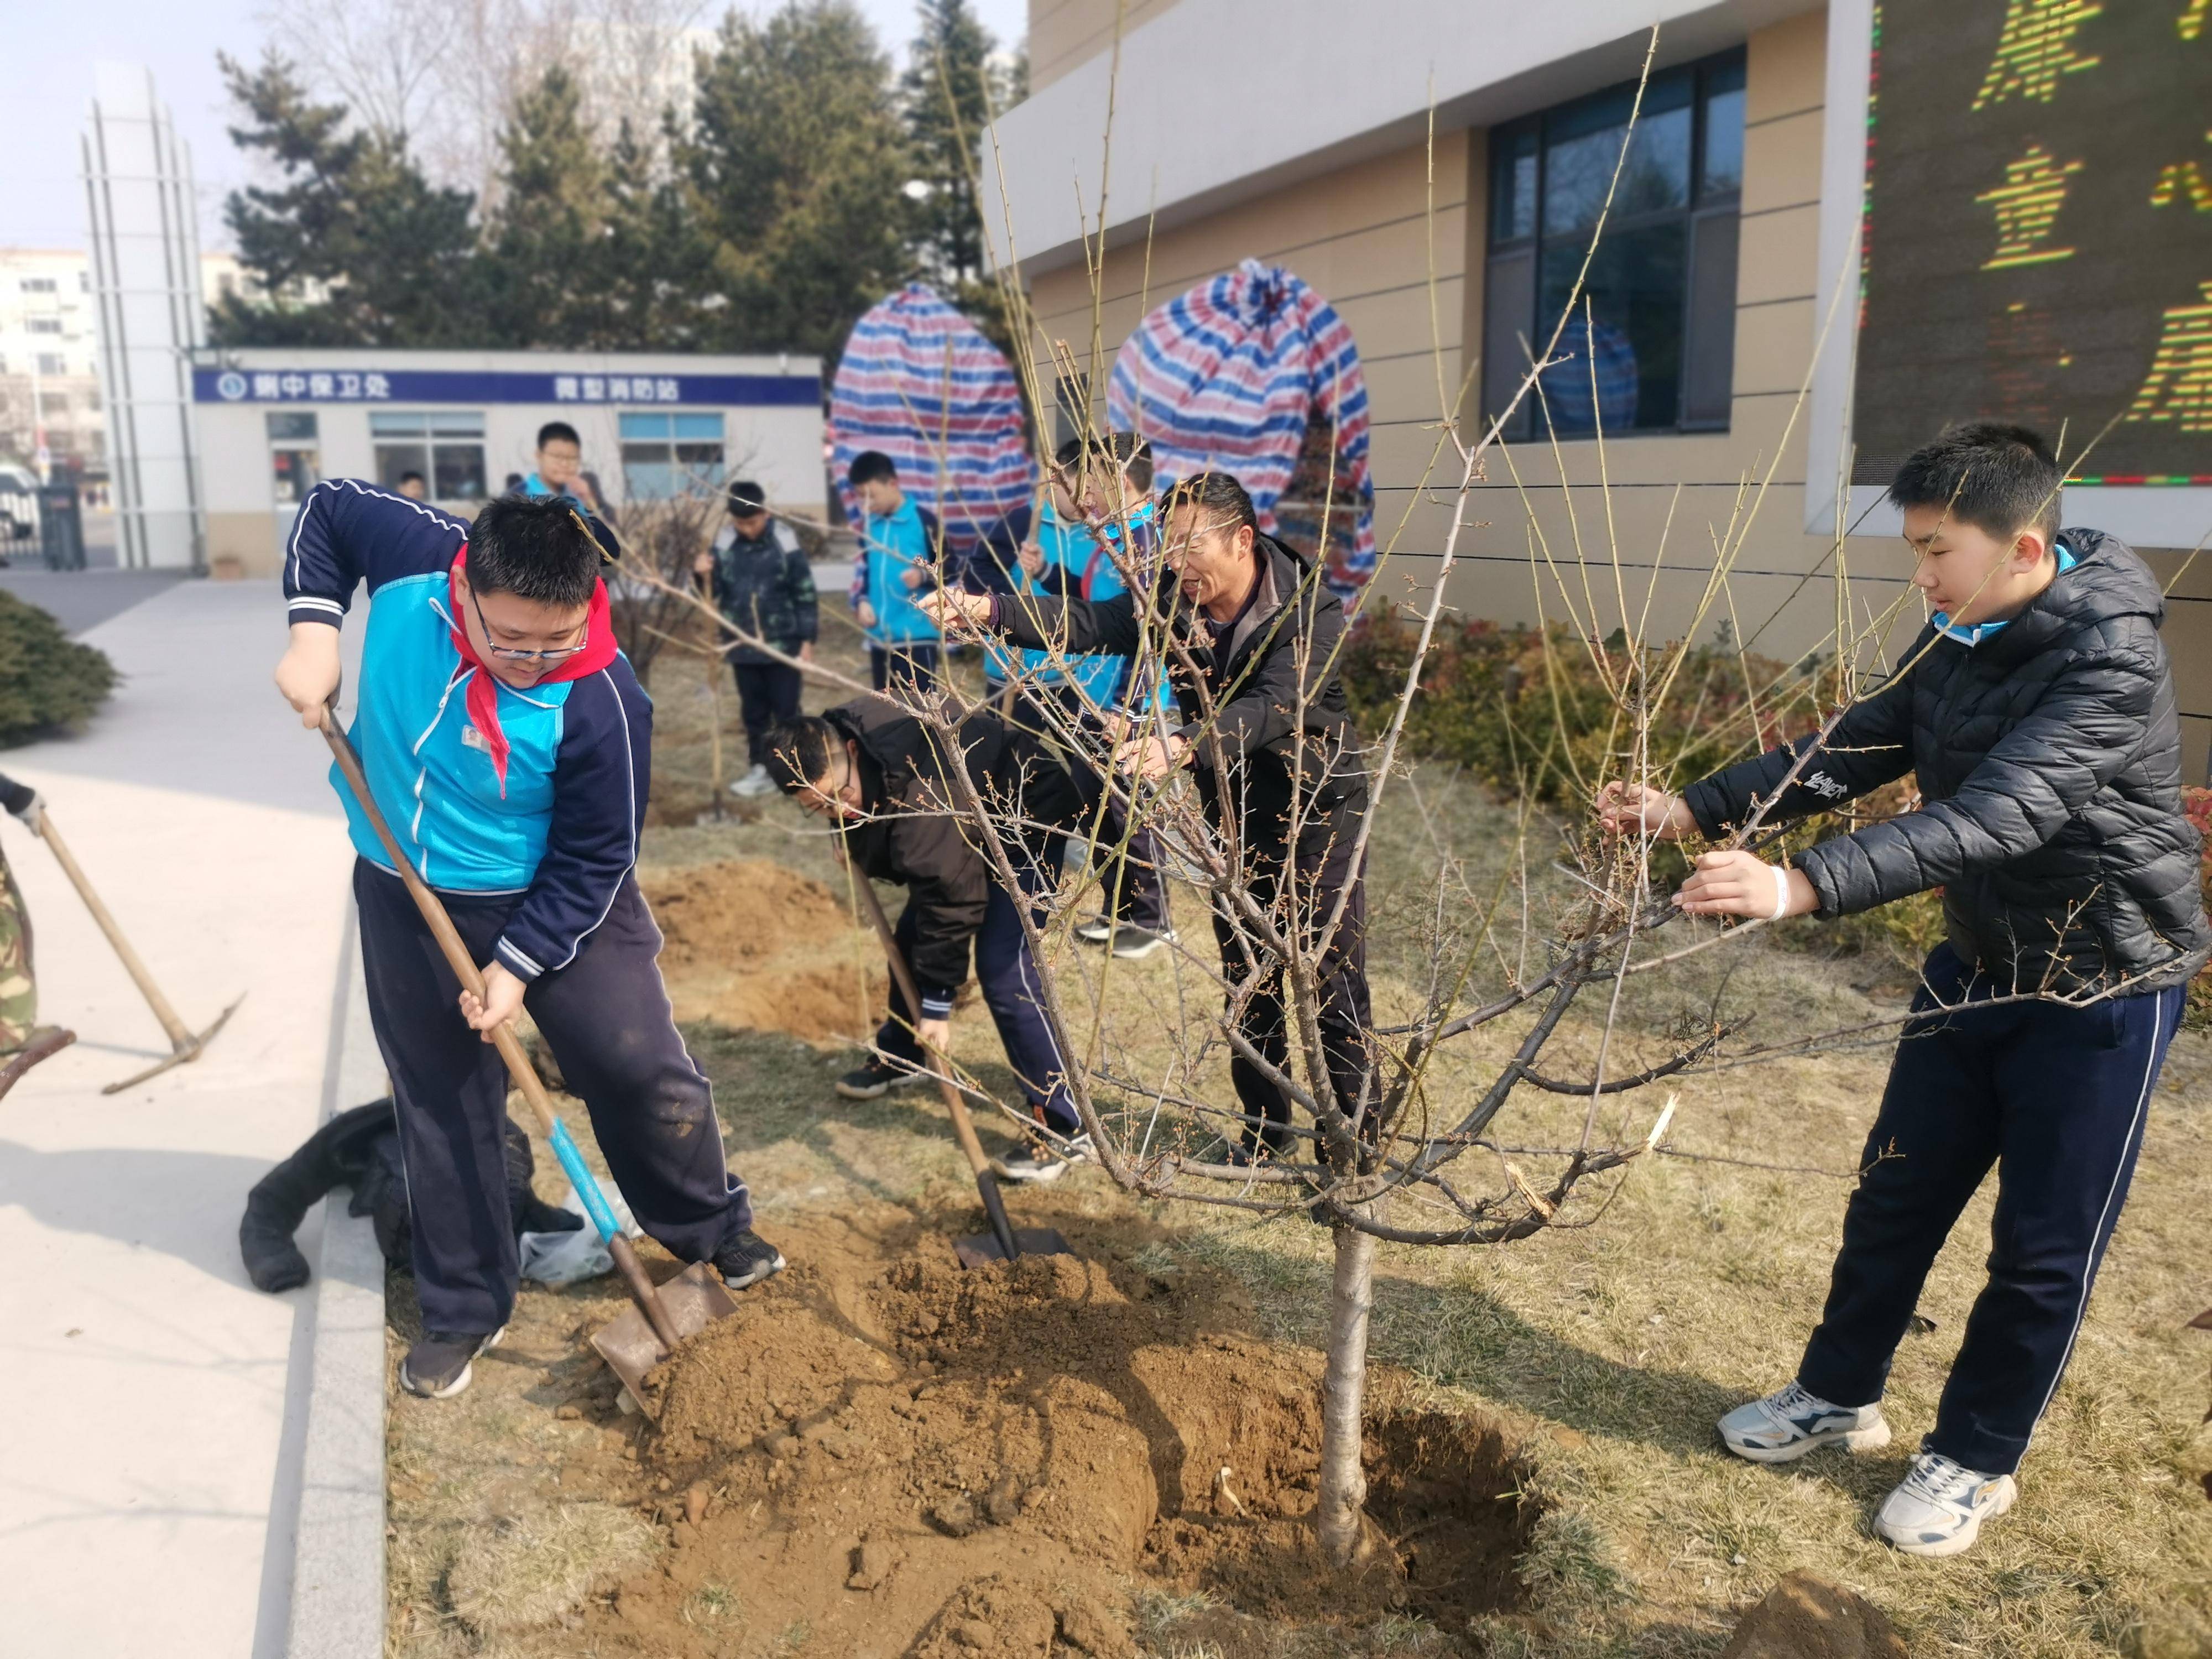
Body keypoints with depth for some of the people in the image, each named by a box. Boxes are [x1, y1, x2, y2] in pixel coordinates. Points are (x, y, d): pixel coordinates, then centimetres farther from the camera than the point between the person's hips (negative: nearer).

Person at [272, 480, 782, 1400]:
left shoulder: (600, 702, -30)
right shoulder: (415, 553, -21)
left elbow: (593, 861, -20)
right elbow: (327, 506, 1)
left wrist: (518, 964, -21)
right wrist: (315, 630, -12)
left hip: (554, 899, -3)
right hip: (404, 896, 4)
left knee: (641, 1071, 1)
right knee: (439, 1104, 12)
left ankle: (714, 1228, 29)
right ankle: (463, 1308, 28)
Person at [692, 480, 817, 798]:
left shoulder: (785, 543, -9)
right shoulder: (723, 544, 0)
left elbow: (805, 595, -6)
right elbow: (714, 592, 8)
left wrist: (807, 641, -7)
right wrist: (704, 575, -14)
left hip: (783, 645, -4)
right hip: (743, 647, 4)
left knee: (786, 710, 4)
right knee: (753, 712, 12)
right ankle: (761, 769, 22)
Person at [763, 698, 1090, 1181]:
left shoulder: (917, 792, -39)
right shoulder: (832, 743, -14)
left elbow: (951, 893, -33)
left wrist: (937, 1001, -27)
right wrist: (856, 848, 0)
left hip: (1028, 814, -9)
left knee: (1004, 973, -18)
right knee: (911, 939, 17)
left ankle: (1065, 1128, -11)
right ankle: (901, 1055, 42)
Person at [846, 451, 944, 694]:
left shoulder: (923, 520, -6)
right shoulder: (868, 525, 13)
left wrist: (924, 575, -21)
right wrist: (861, 601, 3)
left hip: (918, 634, -6)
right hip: (880, 636, 7)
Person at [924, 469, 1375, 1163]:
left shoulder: (1309, 611, -23)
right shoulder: (1170, 601, -7)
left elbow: (1273, 708, -38)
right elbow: (1083, 622, -19)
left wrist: (1183, 745, -54)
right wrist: (989, 610, -35)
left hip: (1317, 814, -5)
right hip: (1232, 814, 5)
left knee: (1335, 987, -3)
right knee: (1248, 984, 15)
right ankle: (1264, 1130, 31)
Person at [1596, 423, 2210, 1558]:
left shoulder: (2109, 659, -27)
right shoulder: (1957, 640, -3)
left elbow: (1994, 818, -39)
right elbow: (1854, 749, 0)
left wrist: (1802, 887, -49)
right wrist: (1696, 809, -12)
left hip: (2100, 995, -7)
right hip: (1979, 969, 7)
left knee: (2045, 1248, 7)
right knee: (1895, 1196, 15)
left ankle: (1974, 1460, 27)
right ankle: (1840, 1395, 34)